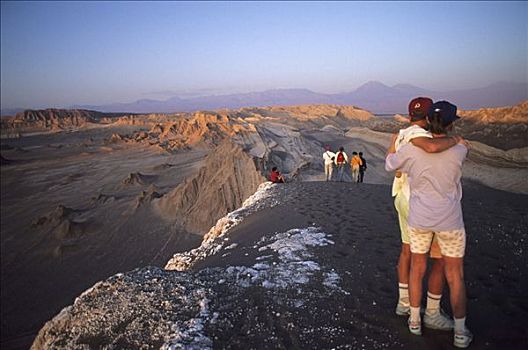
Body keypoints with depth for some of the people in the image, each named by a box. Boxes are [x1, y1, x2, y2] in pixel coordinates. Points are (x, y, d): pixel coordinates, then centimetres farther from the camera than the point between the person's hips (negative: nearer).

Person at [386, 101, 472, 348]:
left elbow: (389, 165, 9)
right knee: (455, 276, 12)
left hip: (419, 219, 1)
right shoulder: (458, 151, -12)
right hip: (449, 221, -1)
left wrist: (394, 144, 26)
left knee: (417, 270, 18)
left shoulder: (410, 150, -11)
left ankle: (415, 321, 30)